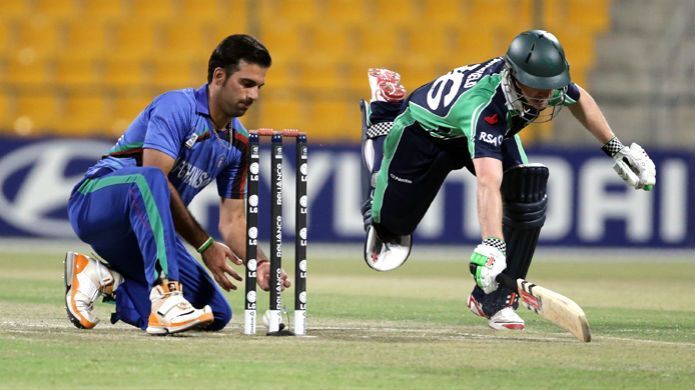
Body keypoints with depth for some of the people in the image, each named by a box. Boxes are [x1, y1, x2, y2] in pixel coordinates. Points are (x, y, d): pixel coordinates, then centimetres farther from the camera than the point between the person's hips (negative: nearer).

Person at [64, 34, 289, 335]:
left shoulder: (238, 142, 8)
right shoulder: (177, 106, -15)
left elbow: (232, 219, 8)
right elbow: (156, 177, -25)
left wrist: (259, 263, -13)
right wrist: (205, 245, -27)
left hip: (141, 234, 8)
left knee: (217, 315, -5)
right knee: (149, 180, -41)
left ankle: (106, 279, 6)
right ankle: (164, 296, -50)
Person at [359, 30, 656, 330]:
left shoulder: (550, 79, -29)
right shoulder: (486, 106, -49)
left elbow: (578, 99, -2)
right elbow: (488, 182, -61)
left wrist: (616, 149, 2)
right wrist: (491, 246, -72)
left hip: (497, 132, 5)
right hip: (425, 128, -5)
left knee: (528, 204, -20)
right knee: (393, 221, 12)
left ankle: (493, 299, -5)